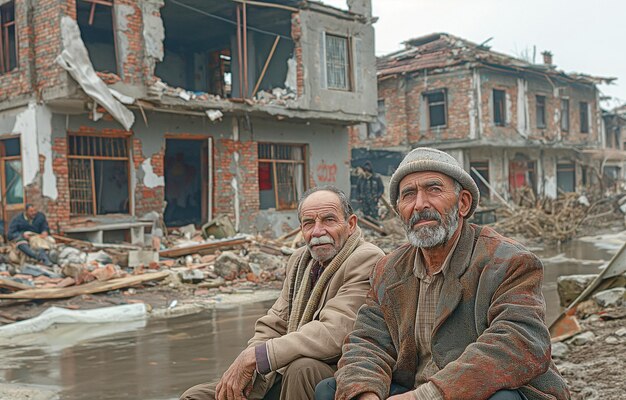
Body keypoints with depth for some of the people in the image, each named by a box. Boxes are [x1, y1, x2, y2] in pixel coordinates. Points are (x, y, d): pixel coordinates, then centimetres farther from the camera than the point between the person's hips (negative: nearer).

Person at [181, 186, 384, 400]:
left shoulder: (368, 261, -14)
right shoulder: (299, 260, 13)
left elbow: (334, 334, -25)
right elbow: (273, 325, 13)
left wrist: (255, 357, -23)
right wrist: (244, 368, -7)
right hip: (281, 375, 7)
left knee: (301, 366, -36)